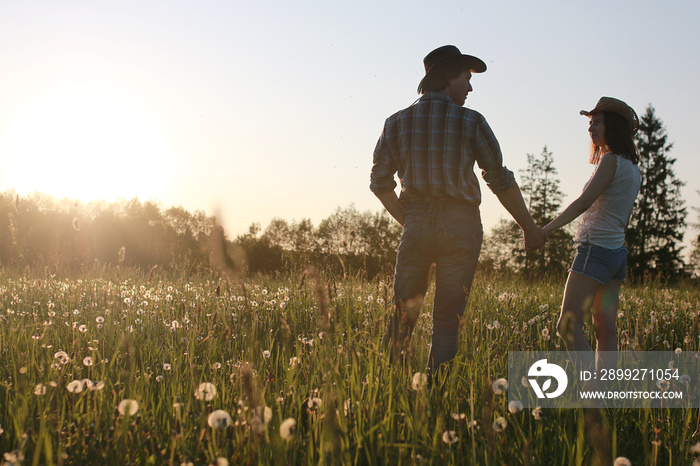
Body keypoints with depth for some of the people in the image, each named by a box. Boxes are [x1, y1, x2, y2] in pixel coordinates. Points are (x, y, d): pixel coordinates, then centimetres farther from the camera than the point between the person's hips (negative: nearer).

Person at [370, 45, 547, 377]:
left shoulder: (397, 123, 6)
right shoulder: (471, 122, -3)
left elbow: (380, 181, 7)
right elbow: (501, 181, 1)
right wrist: (530, 228, 10)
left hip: (416, 223, 2)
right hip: (460, 225, -2)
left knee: (403, 311, 12)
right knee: (447, 319, 3)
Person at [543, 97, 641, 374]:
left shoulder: (611, 160, -10)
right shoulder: (631, 168, 17)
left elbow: (583, 203, -18)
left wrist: (544, 230, -17)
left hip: (595, 249, -10)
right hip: (617, 252, 10)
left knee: (568, 325, -11)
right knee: (606, 329, 6)